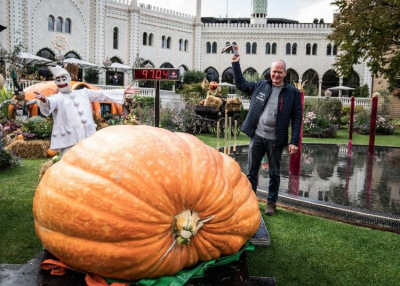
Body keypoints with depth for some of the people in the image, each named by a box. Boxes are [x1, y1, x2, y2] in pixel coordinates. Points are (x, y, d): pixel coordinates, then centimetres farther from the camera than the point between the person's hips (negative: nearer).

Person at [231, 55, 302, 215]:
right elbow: (241, 84, 19)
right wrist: (235, 64, 12)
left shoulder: (293, 92, -2)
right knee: (252, 171, 10)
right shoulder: (260, 86, 6)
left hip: (275, 139, -2)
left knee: (274, 173, 10)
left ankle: (271, 202, 24)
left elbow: (297, 118, -3)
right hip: (257, 136, 2)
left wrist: (294, 141, -10)